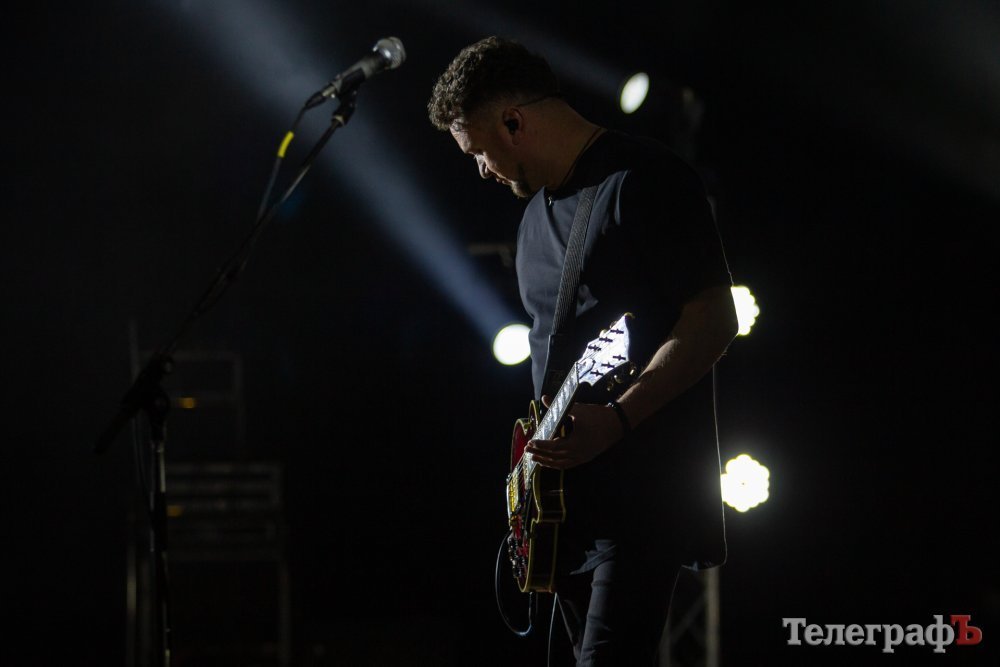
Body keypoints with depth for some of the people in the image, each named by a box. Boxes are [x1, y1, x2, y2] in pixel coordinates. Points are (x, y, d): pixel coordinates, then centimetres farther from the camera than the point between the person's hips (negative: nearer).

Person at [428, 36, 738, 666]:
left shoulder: (644, 181, -8)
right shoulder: (539, 209, 21)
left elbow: (712, 322, -15)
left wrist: (616, 420, -25)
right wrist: (539, 443, 16)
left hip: (645, 490, -10)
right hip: (566, 492, 10)